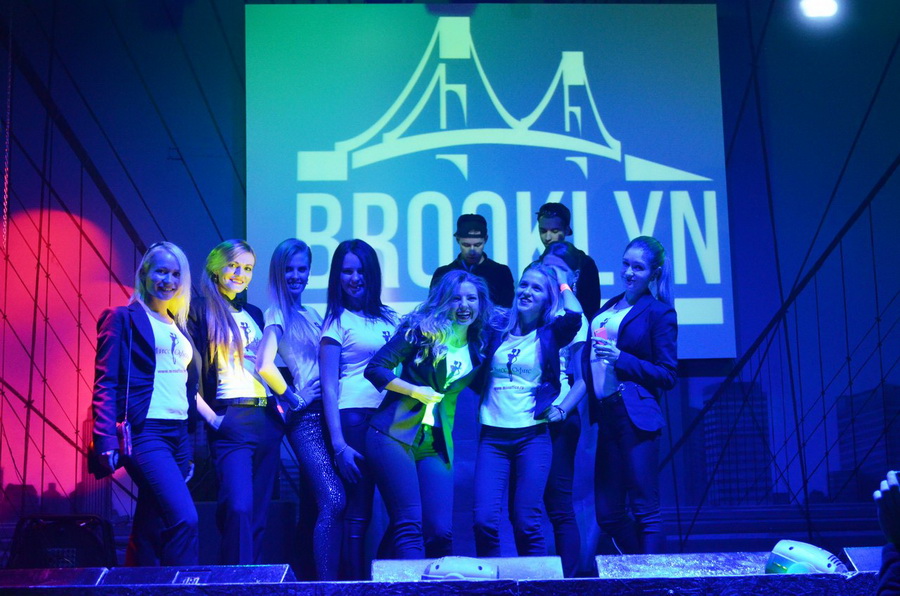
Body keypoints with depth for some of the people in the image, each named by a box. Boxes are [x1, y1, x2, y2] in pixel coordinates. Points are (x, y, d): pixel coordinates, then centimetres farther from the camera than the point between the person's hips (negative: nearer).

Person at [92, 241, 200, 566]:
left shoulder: (179, 326, 19)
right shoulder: (124, 319, 0)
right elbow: (105, 382, -6)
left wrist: (192, 450, 18)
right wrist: (106, 440, -16)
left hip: (179, 434, 7)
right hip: (145, 433, -7)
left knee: (150, 529, 9)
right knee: (185, 519, -19)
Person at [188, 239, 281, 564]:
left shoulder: (254, 314, 19)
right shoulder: (200, 311, -1)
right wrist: (211, 417, -14)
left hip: (266, 419, 7)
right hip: (231, 421, -7)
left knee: (258, 515, 7)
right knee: (239, 509, -19)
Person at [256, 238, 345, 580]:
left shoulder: (312, 314, 20)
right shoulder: (277, 314, -3)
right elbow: (265, 366, -18)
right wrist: (293, 398, -9)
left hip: (326, 411, 7)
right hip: (305, 416, -7)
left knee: (331, 503, 4)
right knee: (333, 500, -16)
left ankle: (328, 580, 10)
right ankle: (327, 583, -11)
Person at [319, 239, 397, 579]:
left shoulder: (388, 318, 15)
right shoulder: (337, 321, 1)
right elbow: (328, 387, -5)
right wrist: (338, 444, -13)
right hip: (355, 419, -5)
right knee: (358, 513, -4)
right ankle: (355, 582, 4)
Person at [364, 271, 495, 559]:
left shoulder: (479, 348, 11)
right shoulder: (422, 330, -2)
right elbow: (375, 368, -4)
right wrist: (415, 390, -15)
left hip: (434, 446, 4)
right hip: (395, 435, -4)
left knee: (441, 531, -3)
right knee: (409, 525, -11)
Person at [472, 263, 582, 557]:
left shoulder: (549, 335, 6)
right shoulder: (498, 333, 12)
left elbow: (575, 315, -15)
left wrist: (563, 284, 0)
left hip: (532, 436, -2)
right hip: (492, 437, 2)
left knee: (526, 522, -3)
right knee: (484, 520, -7)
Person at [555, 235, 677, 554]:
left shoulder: (659, 312, -1)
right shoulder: (609, 307, 18)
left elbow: (668, 375, -5)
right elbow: (590, 368, 22)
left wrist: (621, 358, -13)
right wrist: (564, 405, 10)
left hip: (635, 417, -7)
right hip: (607, 417, 7)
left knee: (645, 511, -6)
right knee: (608, 514, 8)